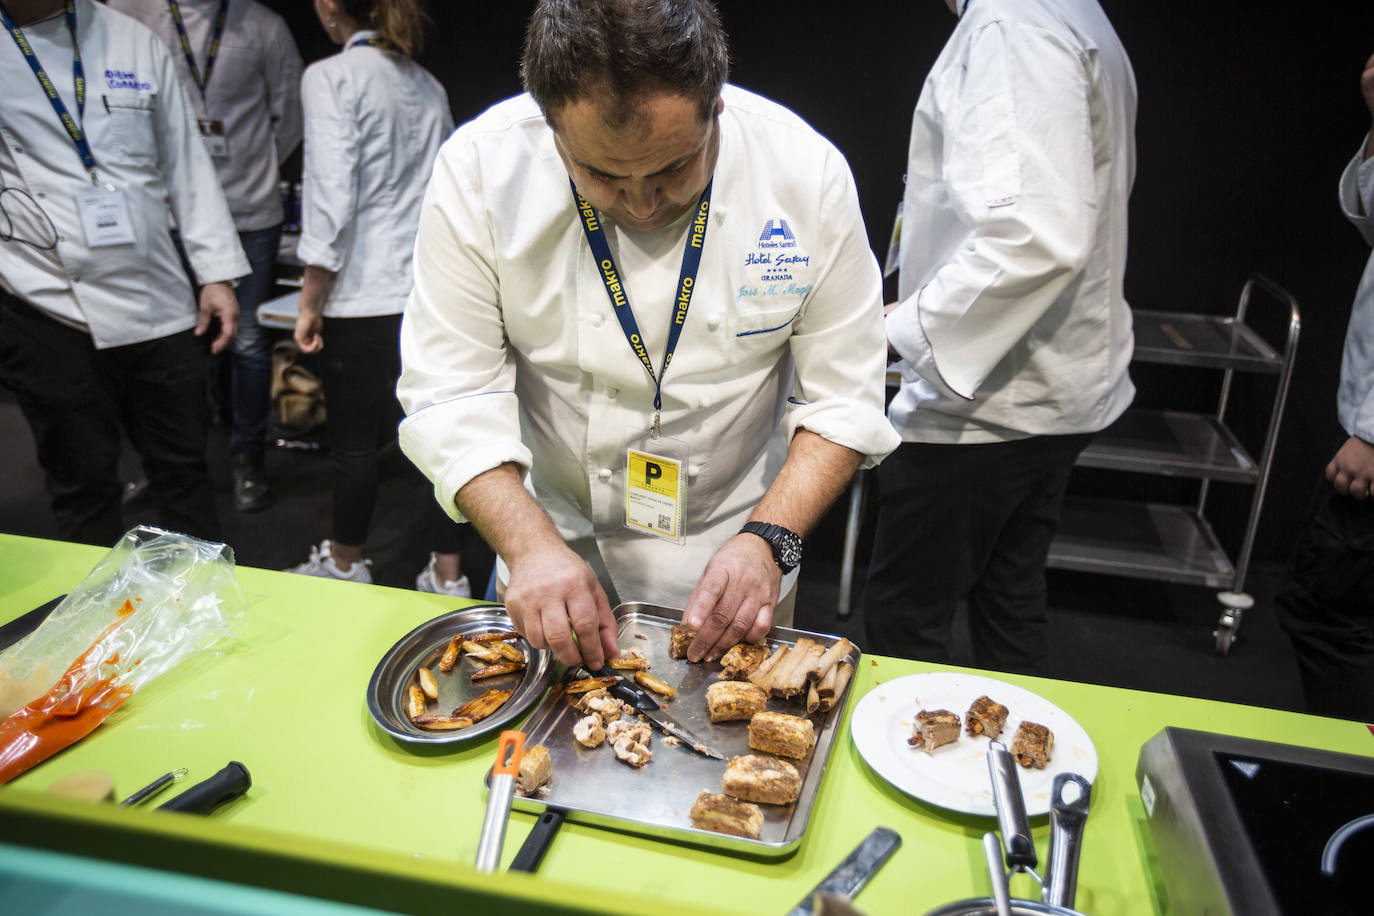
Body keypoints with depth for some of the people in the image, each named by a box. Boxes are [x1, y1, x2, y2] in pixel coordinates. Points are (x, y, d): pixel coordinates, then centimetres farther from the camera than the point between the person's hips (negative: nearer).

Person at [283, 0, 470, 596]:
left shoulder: (331, 78, -8)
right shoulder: (428, 86, 13)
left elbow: (331, 200, -15)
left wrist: (310, 303, -9)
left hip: (365, 296, -6)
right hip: (433, 293, 6)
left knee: (355, 439, 9)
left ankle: (345, 564, 29)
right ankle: (448, 577, 16)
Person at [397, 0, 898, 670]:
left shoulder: (808, 171, -19)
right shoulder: (479, 168, -20)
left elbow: (844, 398, -13)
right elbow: (451, 392, -17)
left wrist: (769, 539, -24)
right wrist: (531, 545, -30)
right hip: (558, 544, 1)